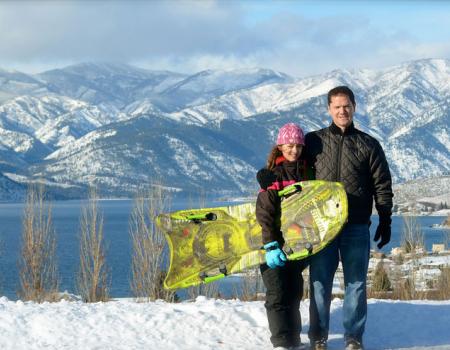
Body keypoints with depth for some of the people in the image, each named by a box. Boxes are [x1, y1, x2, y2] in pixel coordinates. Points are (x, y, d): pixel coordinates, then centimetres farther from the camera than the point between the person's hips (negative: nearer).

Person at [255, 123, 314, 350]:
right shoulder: (272, 175, -8)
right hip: (277, 244, -5)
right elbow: (265, 214, -13)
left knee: (294, 293, 13)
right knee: (278, 295, -5)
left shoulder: (306, 172, 7)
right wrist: (271, 245, -20)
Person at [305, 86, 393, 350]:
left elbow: (382, 186, 8)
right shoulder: (314, 141, 7)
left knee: (356, 284, 4)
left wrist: (385, 222, 4)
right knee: (320, 284, 2)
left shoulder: (368, 145, 6)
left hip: (357, 227, 0)